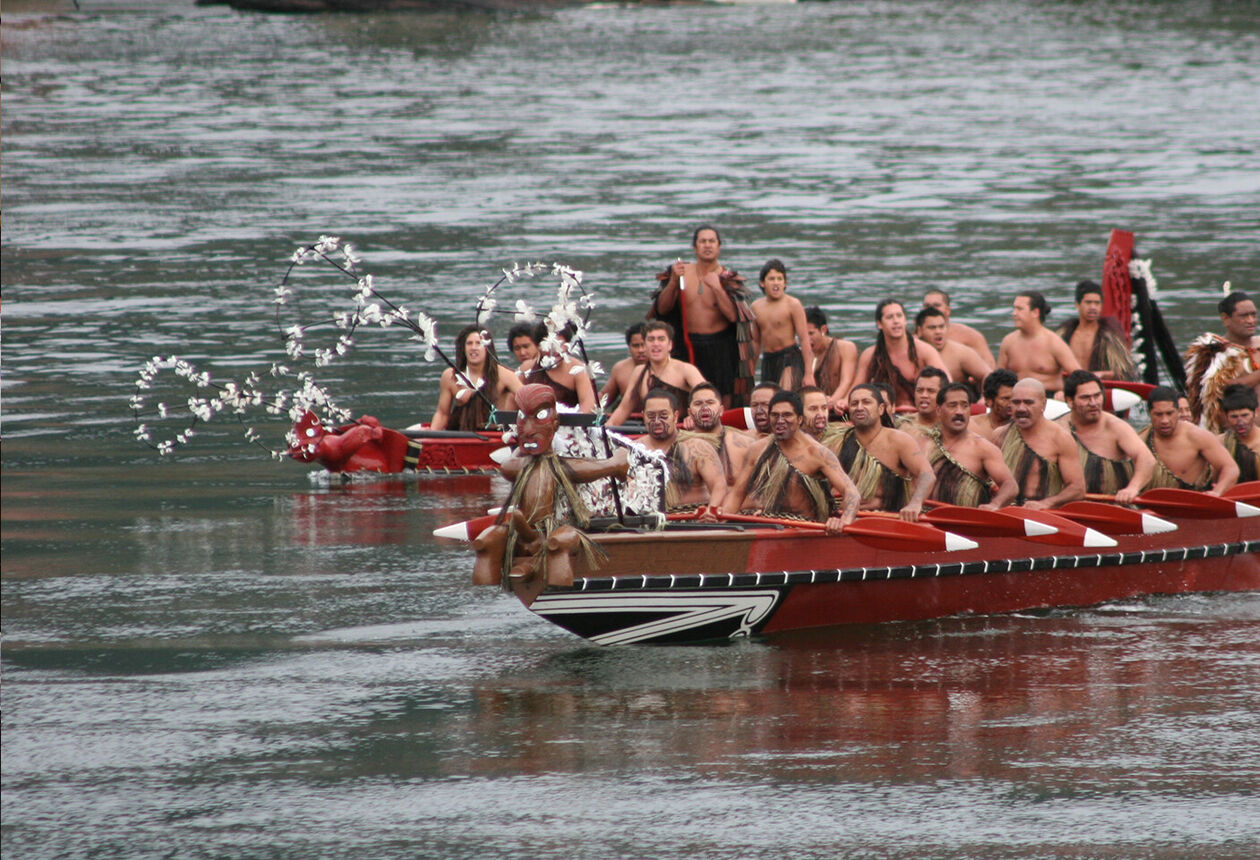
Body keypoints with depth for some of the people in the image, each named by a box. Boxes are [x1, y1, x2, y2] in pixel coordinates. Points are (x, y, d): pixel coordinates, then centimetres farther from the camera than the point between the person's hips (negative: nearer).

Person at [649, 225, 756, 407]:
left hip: (721, 346, -2)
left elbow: (733, 315, -12)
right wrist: (673, 281, -13)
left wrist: (717, 287, -19)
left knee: (724, 405, -7)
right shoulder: (683, 272, 5)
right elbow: (662, 309, 0)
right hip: (688, 347, 2)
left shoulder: (727, 278, -1)